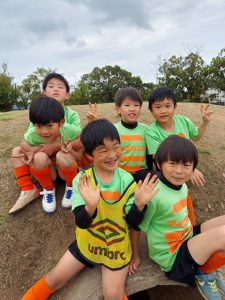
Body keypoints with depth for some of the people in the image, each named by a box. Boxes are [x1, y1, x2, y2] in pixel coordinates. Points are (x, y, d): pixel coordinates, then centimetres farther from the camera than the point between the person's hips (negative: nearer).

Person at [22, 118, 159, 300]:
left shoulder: (127, 180, -17)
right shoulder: (82, 180, -20)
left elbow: (133, 222, -13)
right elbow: (81, 222, -22)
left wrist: (139, 203, -33)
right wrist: (90, 205, -43)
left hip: (117, 247, 0)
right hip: (87, 243, 1)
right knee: (54, 280, 13)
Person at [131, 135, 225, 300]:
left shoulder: (183, 186, -5)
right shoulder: (153, 194, -29)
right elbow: (138, 227, -17)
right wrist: (135, 255, -7)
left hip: (189, 239, 8)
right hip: (172, 258, -7)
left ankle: (207, 264, 14)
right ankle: (204, 272, 6)